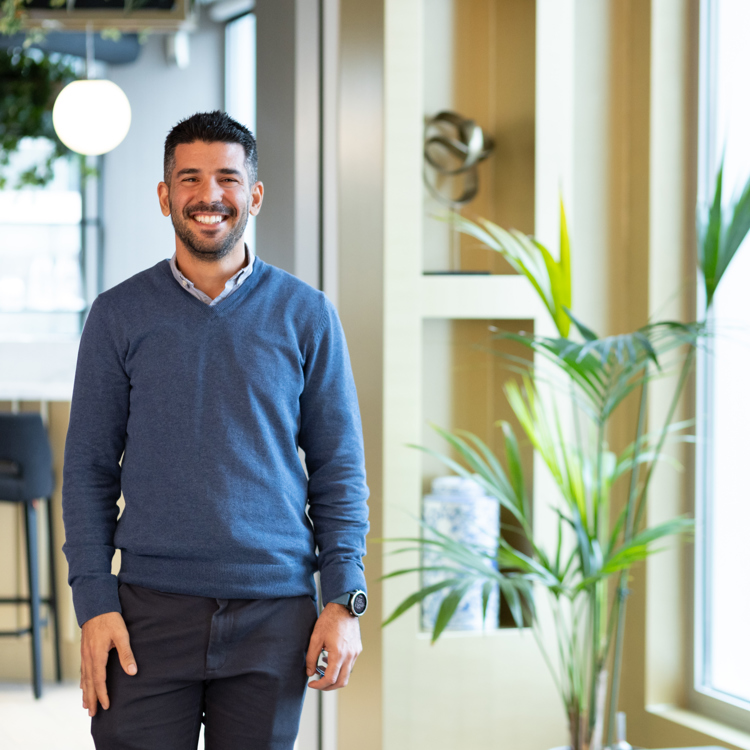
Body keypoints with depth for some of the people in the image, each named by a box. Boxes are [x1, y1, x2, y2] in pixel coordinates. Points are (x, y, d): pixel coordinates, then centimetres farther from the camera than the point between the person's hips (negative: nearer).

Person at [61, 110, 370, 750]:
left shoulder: (307, 315, 4)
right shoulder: (118, 315, 5)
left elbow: (339, 468, 6)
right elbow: (89, 470, 6)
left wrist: (344, 599, -3)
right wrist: (94, 602, -4)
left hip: (272, 617, 0)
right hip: (152, 609, 0)